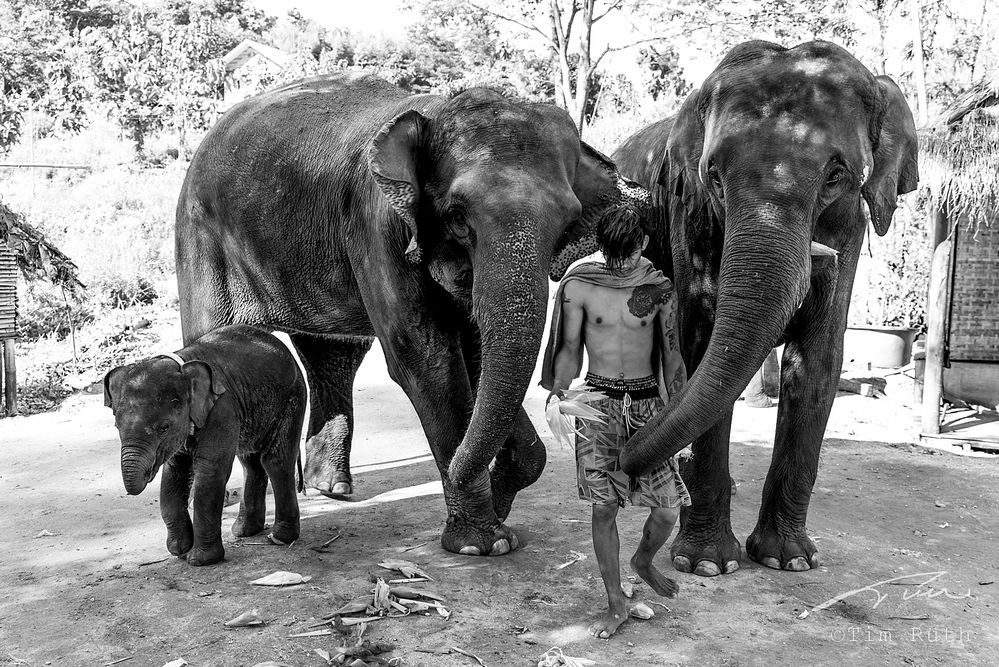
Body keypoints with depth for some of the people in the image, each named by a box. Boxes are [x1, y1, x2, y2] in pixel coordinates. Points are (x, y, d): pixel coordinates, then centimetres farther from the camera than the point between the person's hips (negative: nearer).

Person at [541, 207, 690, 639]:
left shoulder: (659, 289, 1)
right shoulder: (578, 286, 0)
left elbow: (672, 355, 6)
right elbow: (570, 348, 3)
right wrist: (559, 390, -14)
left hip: (646, 402, 1)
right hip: (599, 401, -1)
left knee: (668, 506, -2)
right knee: (604, 508, -1)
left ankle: (644, 561, 32)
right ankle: (616, 605, 15)